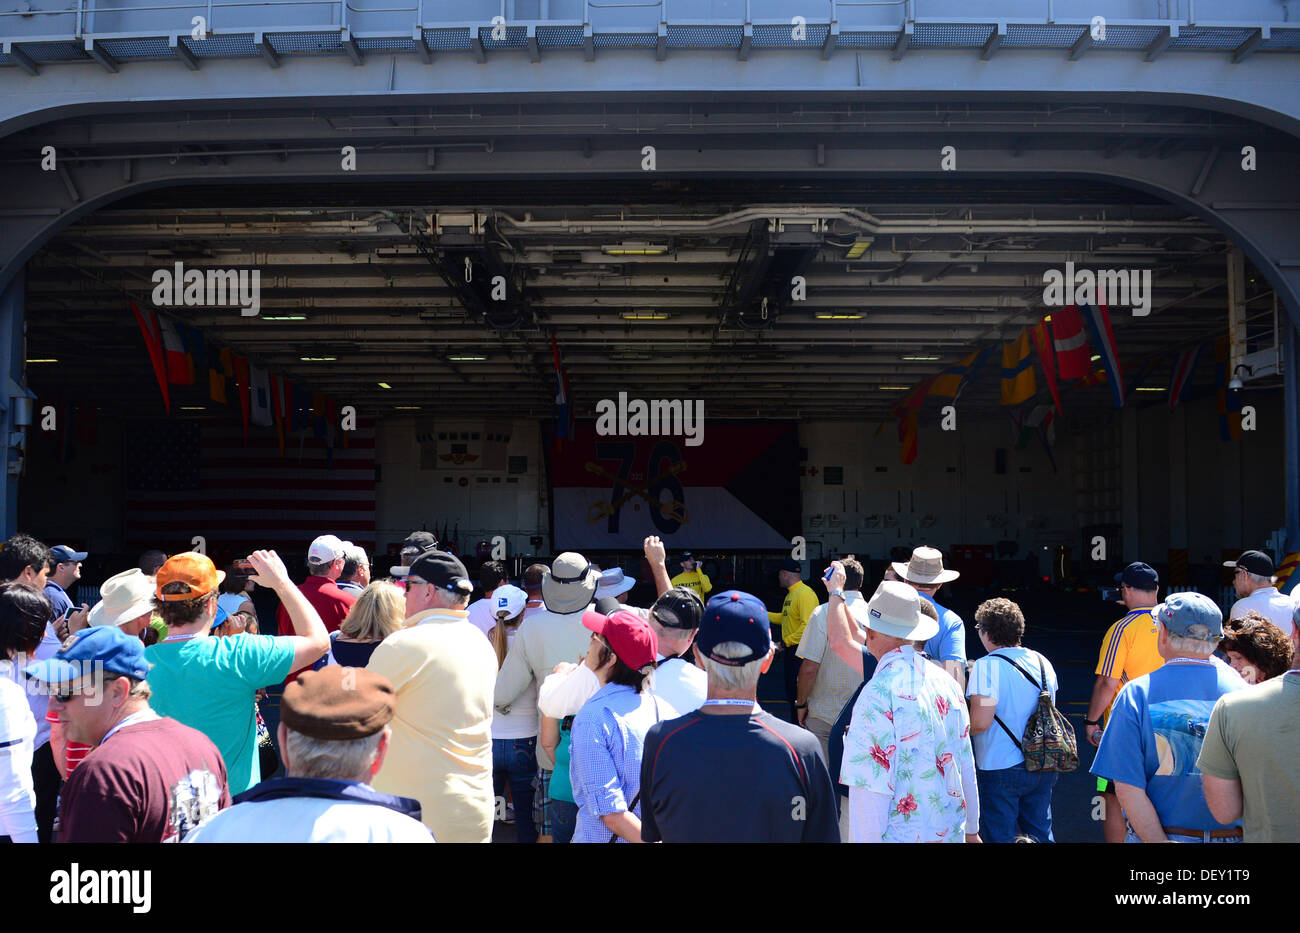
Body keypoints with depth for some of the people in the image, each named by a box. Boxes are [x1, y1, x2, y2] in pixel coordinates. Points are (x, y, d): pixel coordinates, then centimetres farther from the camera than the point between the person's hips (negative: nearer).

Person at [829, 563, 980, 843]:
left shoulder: (879, 694, -20)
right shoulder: (945, 681, 2)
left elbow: (871, 788, -22)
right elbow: (966, 765, 10)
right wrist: (971, 830, 20)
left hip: (900, 834, -7)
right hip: (951, 831, 7)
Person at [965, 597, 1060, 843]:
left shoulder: (987, 666, -17)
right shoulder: (1043, 662, 5)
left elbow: (981, 723, -22)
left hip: (1000, 770, -6)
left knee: (1000, 836, 5)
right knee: (1041, 833, 17)